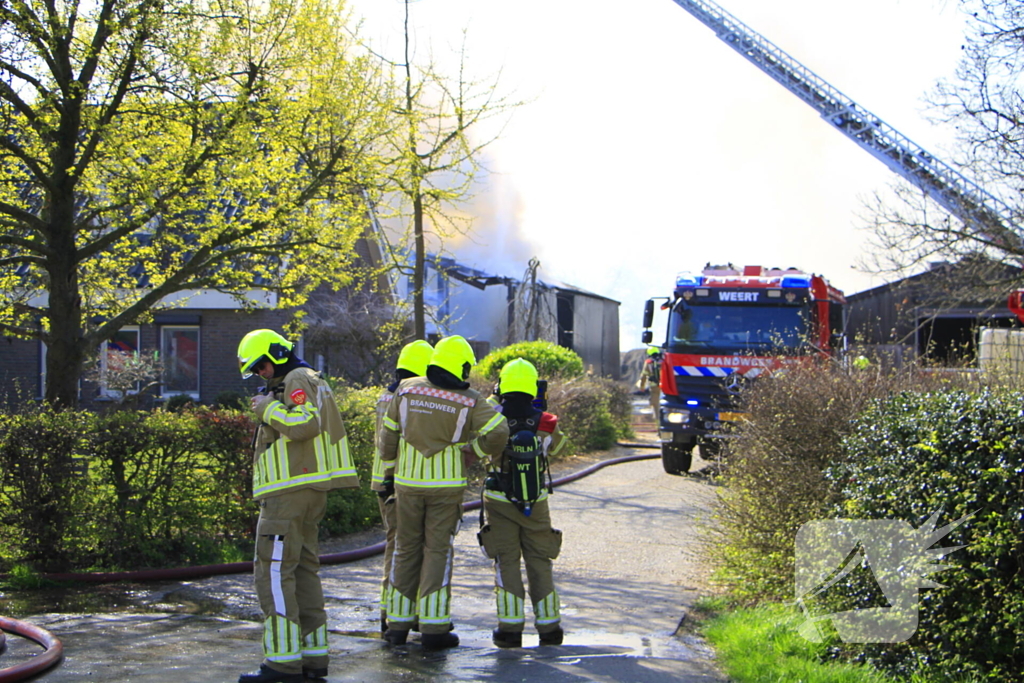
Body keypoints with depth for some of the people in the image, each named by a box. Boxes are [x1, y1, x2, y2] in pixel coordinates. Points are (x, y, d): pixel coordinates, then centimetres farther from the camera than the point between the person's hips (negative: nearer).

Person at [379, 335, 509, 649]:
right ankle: (434, 627, -1)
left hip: (408, 482, 2)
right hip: (446, 485, -2)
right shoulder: (469, 402, -6)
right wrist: (475, 449, 3)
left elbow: (389, 435, 7)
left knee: (406, 550, 12)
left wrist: (391, 468, 22)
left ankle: (398, 624, 14)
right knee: (437, 550, 3)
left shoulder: (407, 390, 2)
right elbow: (498, 433, -16)